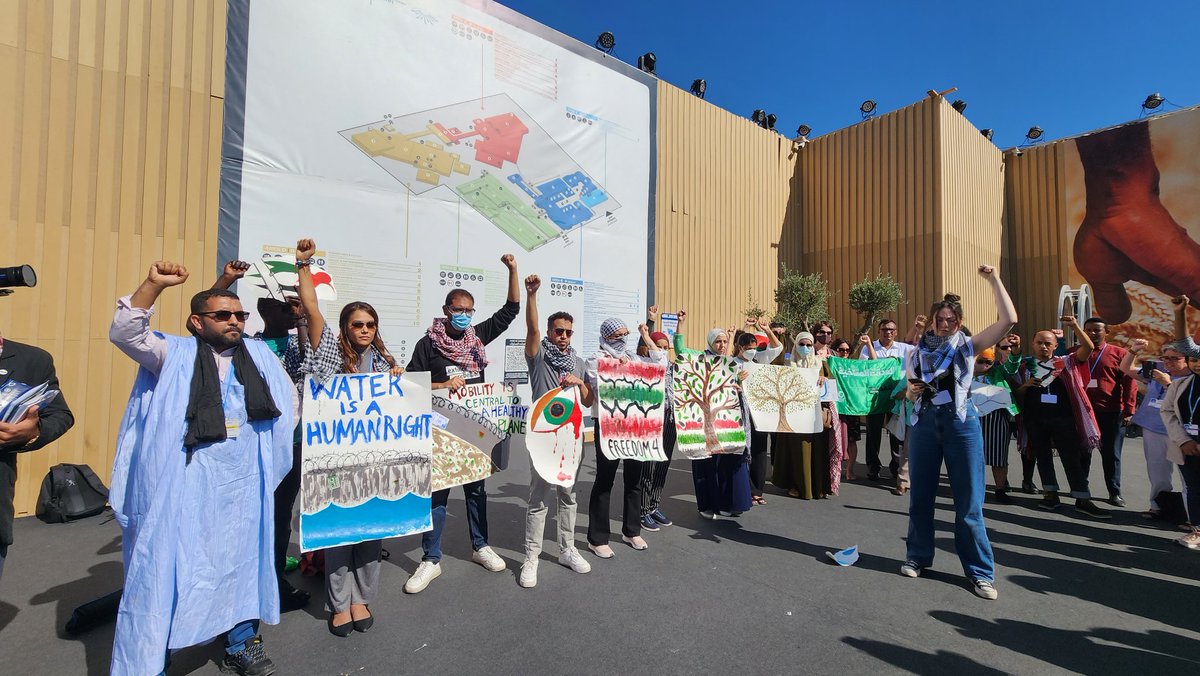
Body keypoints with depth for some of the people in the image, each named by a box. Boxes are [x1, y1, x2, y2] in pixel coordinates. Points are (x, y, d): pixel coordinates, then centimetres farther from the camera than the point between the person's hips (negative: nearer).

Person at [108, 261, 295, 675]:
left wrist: (272, 443, 12)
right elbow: (124, 333, -14)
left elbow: (290, 400, 19)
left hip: (244, 482, 4)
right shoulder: (175, 355, 1)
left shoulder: (259, 356, 10)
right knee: (168, 562, 2)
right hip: (186, 481, -4)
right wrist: (154, 285, -21)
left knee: (243, 558, 16)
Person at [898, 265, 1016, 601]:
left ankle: (981, 571, 15)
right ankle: (918, 556, 25)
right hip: (925, 422, 3)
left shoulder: (968, 345, 4)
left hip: (961, 422, -2)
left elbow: (1009, 319, -10)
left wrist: (993, 279, -10)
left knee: (969, 501, 1)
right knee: (920, 495, 10)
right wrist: (911, 391, -8)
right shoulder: (918, 351, 10)